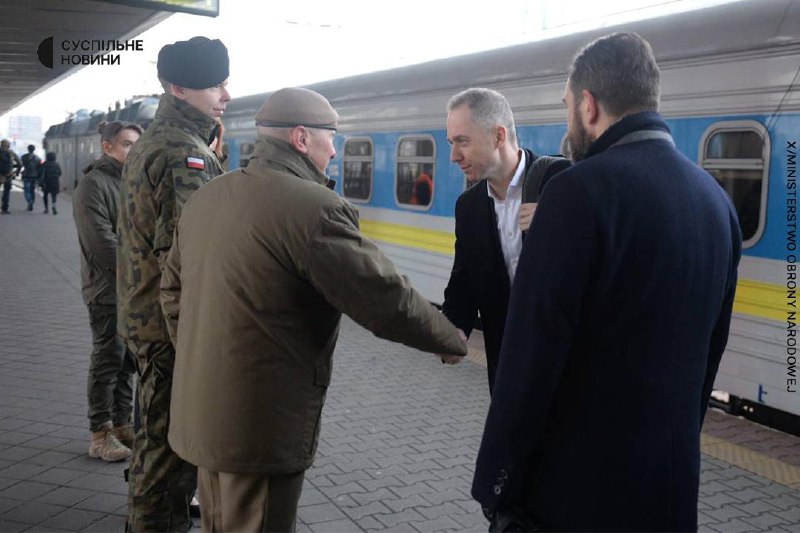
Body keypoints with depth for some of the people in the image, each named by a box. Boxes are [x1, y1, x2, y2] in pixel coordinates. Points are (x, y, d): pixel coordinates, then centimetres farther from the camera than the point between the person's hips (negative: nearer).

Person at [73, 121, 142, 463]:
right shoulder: (93, 184, -9)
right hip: (108, 289, -7)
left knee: (128, 359, 12)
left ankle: (122, 423, 23)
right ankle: (100, 434, 7)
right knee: (108, 360, -2)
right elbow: (101, 241, -17)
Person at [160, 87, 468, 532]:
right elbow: (386, 299, -17)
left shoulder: (206, 196, 7)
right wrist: (454, 341, -2)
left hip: (203, 409, 8)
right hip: (261, 425, -8)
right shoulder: (313, 206, -19)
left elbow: (173, 289, 16)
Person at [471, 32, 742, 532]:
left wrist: (496, 482, -10)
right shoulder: (715, 198, 5)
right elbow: (709, 349, 12)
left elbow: (531, 356, -19)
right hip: (673, 478, 7)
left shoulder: (582, 189, -18)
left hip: (576, 481, -7)